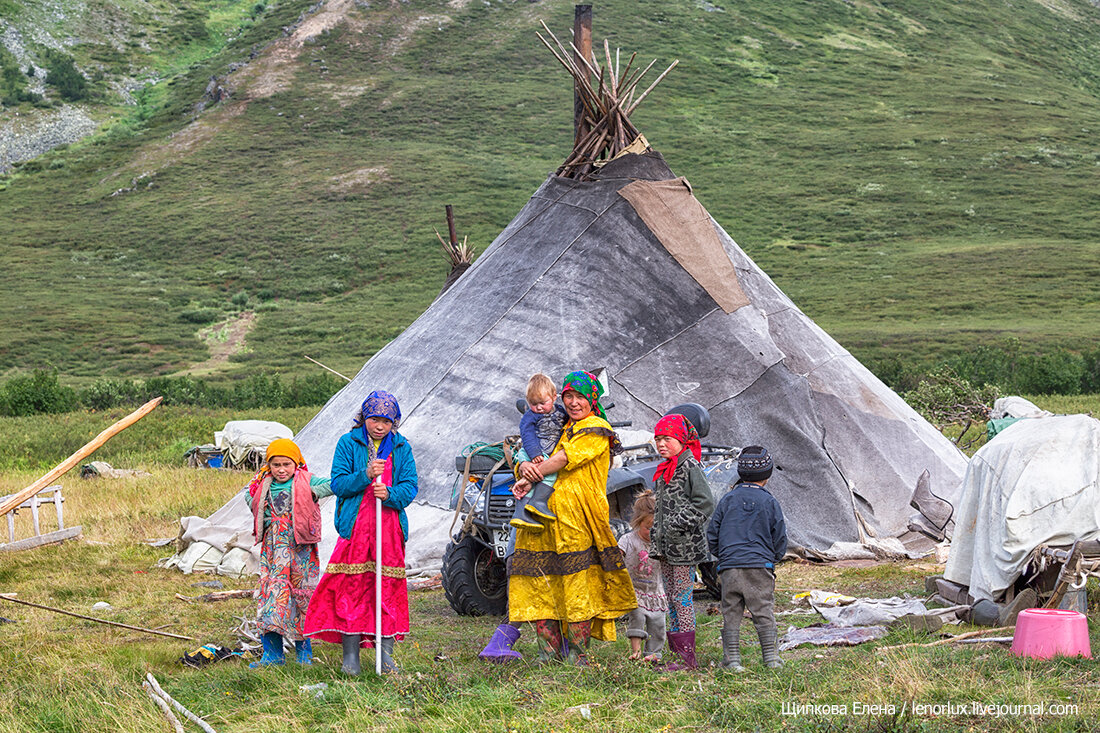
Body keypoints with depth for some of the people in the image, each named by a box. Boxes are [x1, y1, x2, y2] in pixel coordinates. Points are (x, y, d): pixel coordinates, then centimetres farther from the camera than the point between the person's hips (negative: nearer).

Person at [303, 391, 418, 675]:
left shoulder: (401, 447, 9)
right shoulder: (348, 443, 3)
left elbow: (410, 486, 4)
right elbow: (338, 483, -3)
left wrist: (390, 494, -17)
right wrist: (365, 475, -19)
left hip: (391, 527, 2)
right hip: (355, 525, -2)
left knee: (389, 588, 2)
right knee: (351, 587, -4)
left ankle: (386, 654, 9)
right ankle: (350, 656, 2)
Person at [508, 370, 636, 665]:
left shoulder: (596, 430, 1)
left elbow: (565, 459, -10)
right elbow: (524, 463, 19)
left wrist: (531, 479, -5)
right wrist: (525, 467, -5)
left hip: (576, 519, -7)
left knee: (577, 587, -8)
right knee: (539, 583, 1)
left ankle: (577, 653, -3)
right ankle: (550, 651, 5)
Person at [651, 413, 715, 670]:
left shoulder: (691, 467, -11)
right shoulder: (663, 470, 15)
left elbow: (705, 504, -18)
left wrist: (678, 525, -19)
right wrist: (657, 537, 18)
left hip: (685, 544, -9)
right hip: (665, 545, 9)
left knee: (682, 597, -9)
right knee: (671, 598, 11)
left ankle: (688, 657, -7)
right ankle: (677, 649, 16)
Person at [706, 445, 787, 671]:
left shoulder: (728, 500, 5)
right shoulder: (770, 502, 1)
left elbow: (712, 535, 8)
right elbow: (780, 539, 5)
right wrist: (773, 557, 23)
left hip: (729, 566, 1)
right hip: (760, 567, -1)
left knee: (731, 613, 5)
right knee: (763, 612, 4)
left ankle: (732, 659, 2)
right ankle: (771, 658, 5)